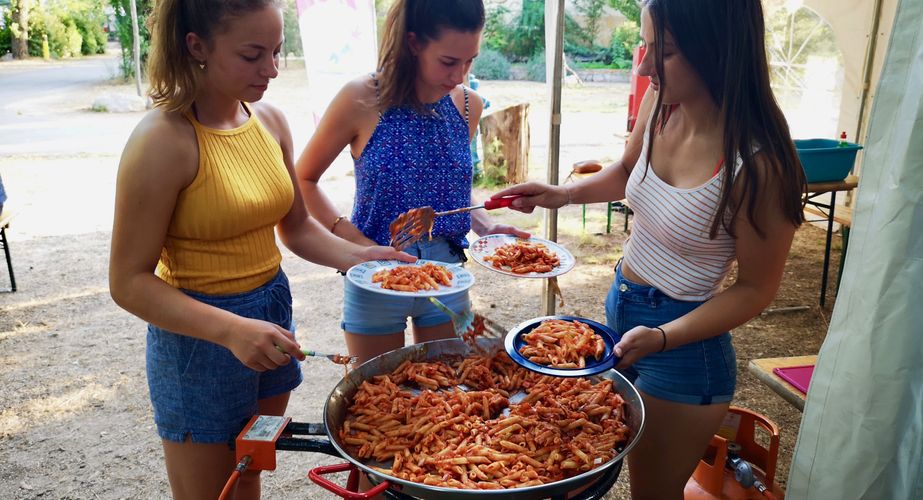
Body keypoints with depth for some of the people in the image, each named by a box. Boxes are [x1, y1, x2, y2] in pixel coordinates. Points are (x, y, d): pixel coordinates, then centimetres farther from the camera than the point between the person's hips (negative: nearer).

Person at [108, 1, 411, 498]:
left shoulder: (269, 120, -1)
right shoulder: (163, 141, -20)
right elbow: (129, 281, -18)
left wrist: (358, 256, -8)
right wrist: (231, 330, -30)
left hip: (272, 313, 6)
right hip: (200, 340, -6)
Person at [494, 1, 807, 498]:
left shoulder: (756, 165, -27)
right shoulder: (660, 106, -8)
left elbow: (755, 289, -15)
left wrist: (661, 338, -26)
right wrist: (559, 194, 0)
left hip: (683, 345, -6)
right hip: (620, 306, 7)